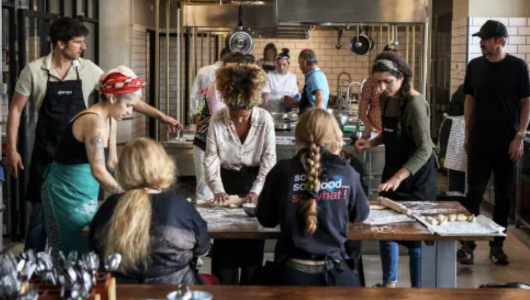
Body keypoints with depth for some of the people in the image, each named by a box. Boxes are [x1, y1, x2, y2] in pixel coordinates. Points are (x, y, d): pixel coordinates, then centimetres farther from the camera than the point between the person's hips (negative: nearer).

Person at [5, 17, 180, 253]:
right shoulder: (34, 71, -8)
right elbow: (15, 110, -2)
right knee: (40, 212, 4)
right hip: (45, 156, -2)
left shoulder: (88, 70, -1)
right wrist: (11, 150, -6)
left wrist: (159, 115, 0)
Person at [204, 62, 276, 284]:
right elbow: (211, 158, -11)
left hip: (254, 180, 0)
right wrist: (217, 189, -23)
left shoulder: (265, 119, -15)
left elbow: (269, 159, -13)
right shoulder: (217, 120, -14)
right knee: (224, 241, 1)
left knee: (253, 241, 7)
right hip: (227, 181, 0)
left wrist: (256, 190, -22)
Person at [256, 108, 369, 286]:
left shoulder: (282, 171, -7)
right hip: (335, 274, 1)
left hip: (291, 274, -1)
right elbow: (360, 215, 14)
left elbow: (266, 220, 6)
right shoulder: (346, 172, -3)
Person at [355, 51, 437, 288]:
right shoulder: (385, 99, 1)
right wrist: (372, 143, -3)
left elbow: (425, 149, -27)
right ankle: (389, 283, 28)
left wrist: (399, 176, -37)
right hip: (393, 171, 8)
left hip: (416, 178, -8)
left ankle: (417, 289, 15)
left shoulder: (415, 103, -22)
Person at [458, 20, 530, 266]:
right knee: (474, 193, 0)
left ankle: (497, 245, 15)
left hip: (507, 142, -2)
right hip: (479, 141, 2)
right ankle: (468, 243, 6)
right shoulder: (475, 66, 3)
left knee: (503, 196, 6)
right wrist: (467, 134, 7)